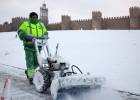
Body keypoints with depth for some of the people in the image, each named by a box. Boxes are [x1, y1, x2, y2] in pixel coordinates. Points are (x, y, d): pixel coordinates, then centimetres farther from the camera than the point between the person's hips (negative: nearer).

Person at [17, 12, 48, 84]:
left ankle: (28, 71, 35)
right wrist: (30, 37, -27)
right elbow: (20, 32, -13)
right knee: (30, 62, -2)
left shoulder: (41, 24, 14)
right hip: (29, 46, -4)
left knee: (36, 62, 10)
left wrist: (43, 37, -6)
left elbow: (45, 33, 17)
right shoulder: (26, 24, 0)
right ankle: (30, 77, 11)